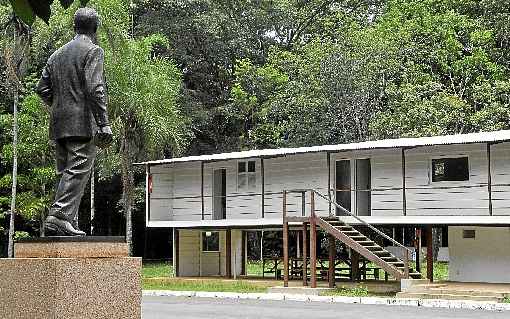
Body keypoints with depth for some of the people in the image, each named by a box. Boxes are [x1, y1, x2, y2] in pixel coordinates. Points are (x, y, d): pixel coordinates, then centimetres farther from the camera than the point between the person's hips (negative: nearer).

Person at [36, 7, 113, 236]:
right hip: (83, 123, -7)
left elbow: (42, 89, 15)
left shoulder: (57, 54, 18)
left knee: (65, 173, 10)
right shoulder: (93, 51, -4)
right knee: (78, 170, -10)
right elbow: (94, 89, -16)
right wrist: (103, 123, -17)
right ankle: (60, 216, -21)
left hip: (59, 124, 7)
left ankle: (67, 222, 8)